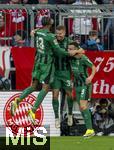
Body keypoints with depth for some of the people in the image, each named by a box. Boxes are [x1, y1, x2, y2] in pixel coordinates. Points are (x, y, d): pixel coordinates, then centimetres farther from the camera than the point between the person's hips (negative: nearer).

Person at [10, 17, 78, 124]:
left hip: (38, 61, 7)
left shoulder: (37, 33, 3)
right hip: (47, 63, -7)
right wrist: (69, 54, -1)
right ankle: (33, 111, -10)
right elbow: (57, 51, -12)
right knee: (45, 88, -1)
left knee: (34, 85, 16)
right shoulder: (50, 36, -17)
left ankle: (17, 101, 1)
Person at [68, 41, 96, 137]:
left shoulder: (83, 58, -17)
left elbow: (94, 68, -12)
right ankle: (90, 130, 10)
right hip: (77, 85, 8)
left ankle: (90, 129, -20)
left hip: (85, 85, -8)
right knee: (81, 108, 5)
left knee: (83, 106, -18)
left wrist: (91, 77, -27)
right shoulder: (71, 58, 3)